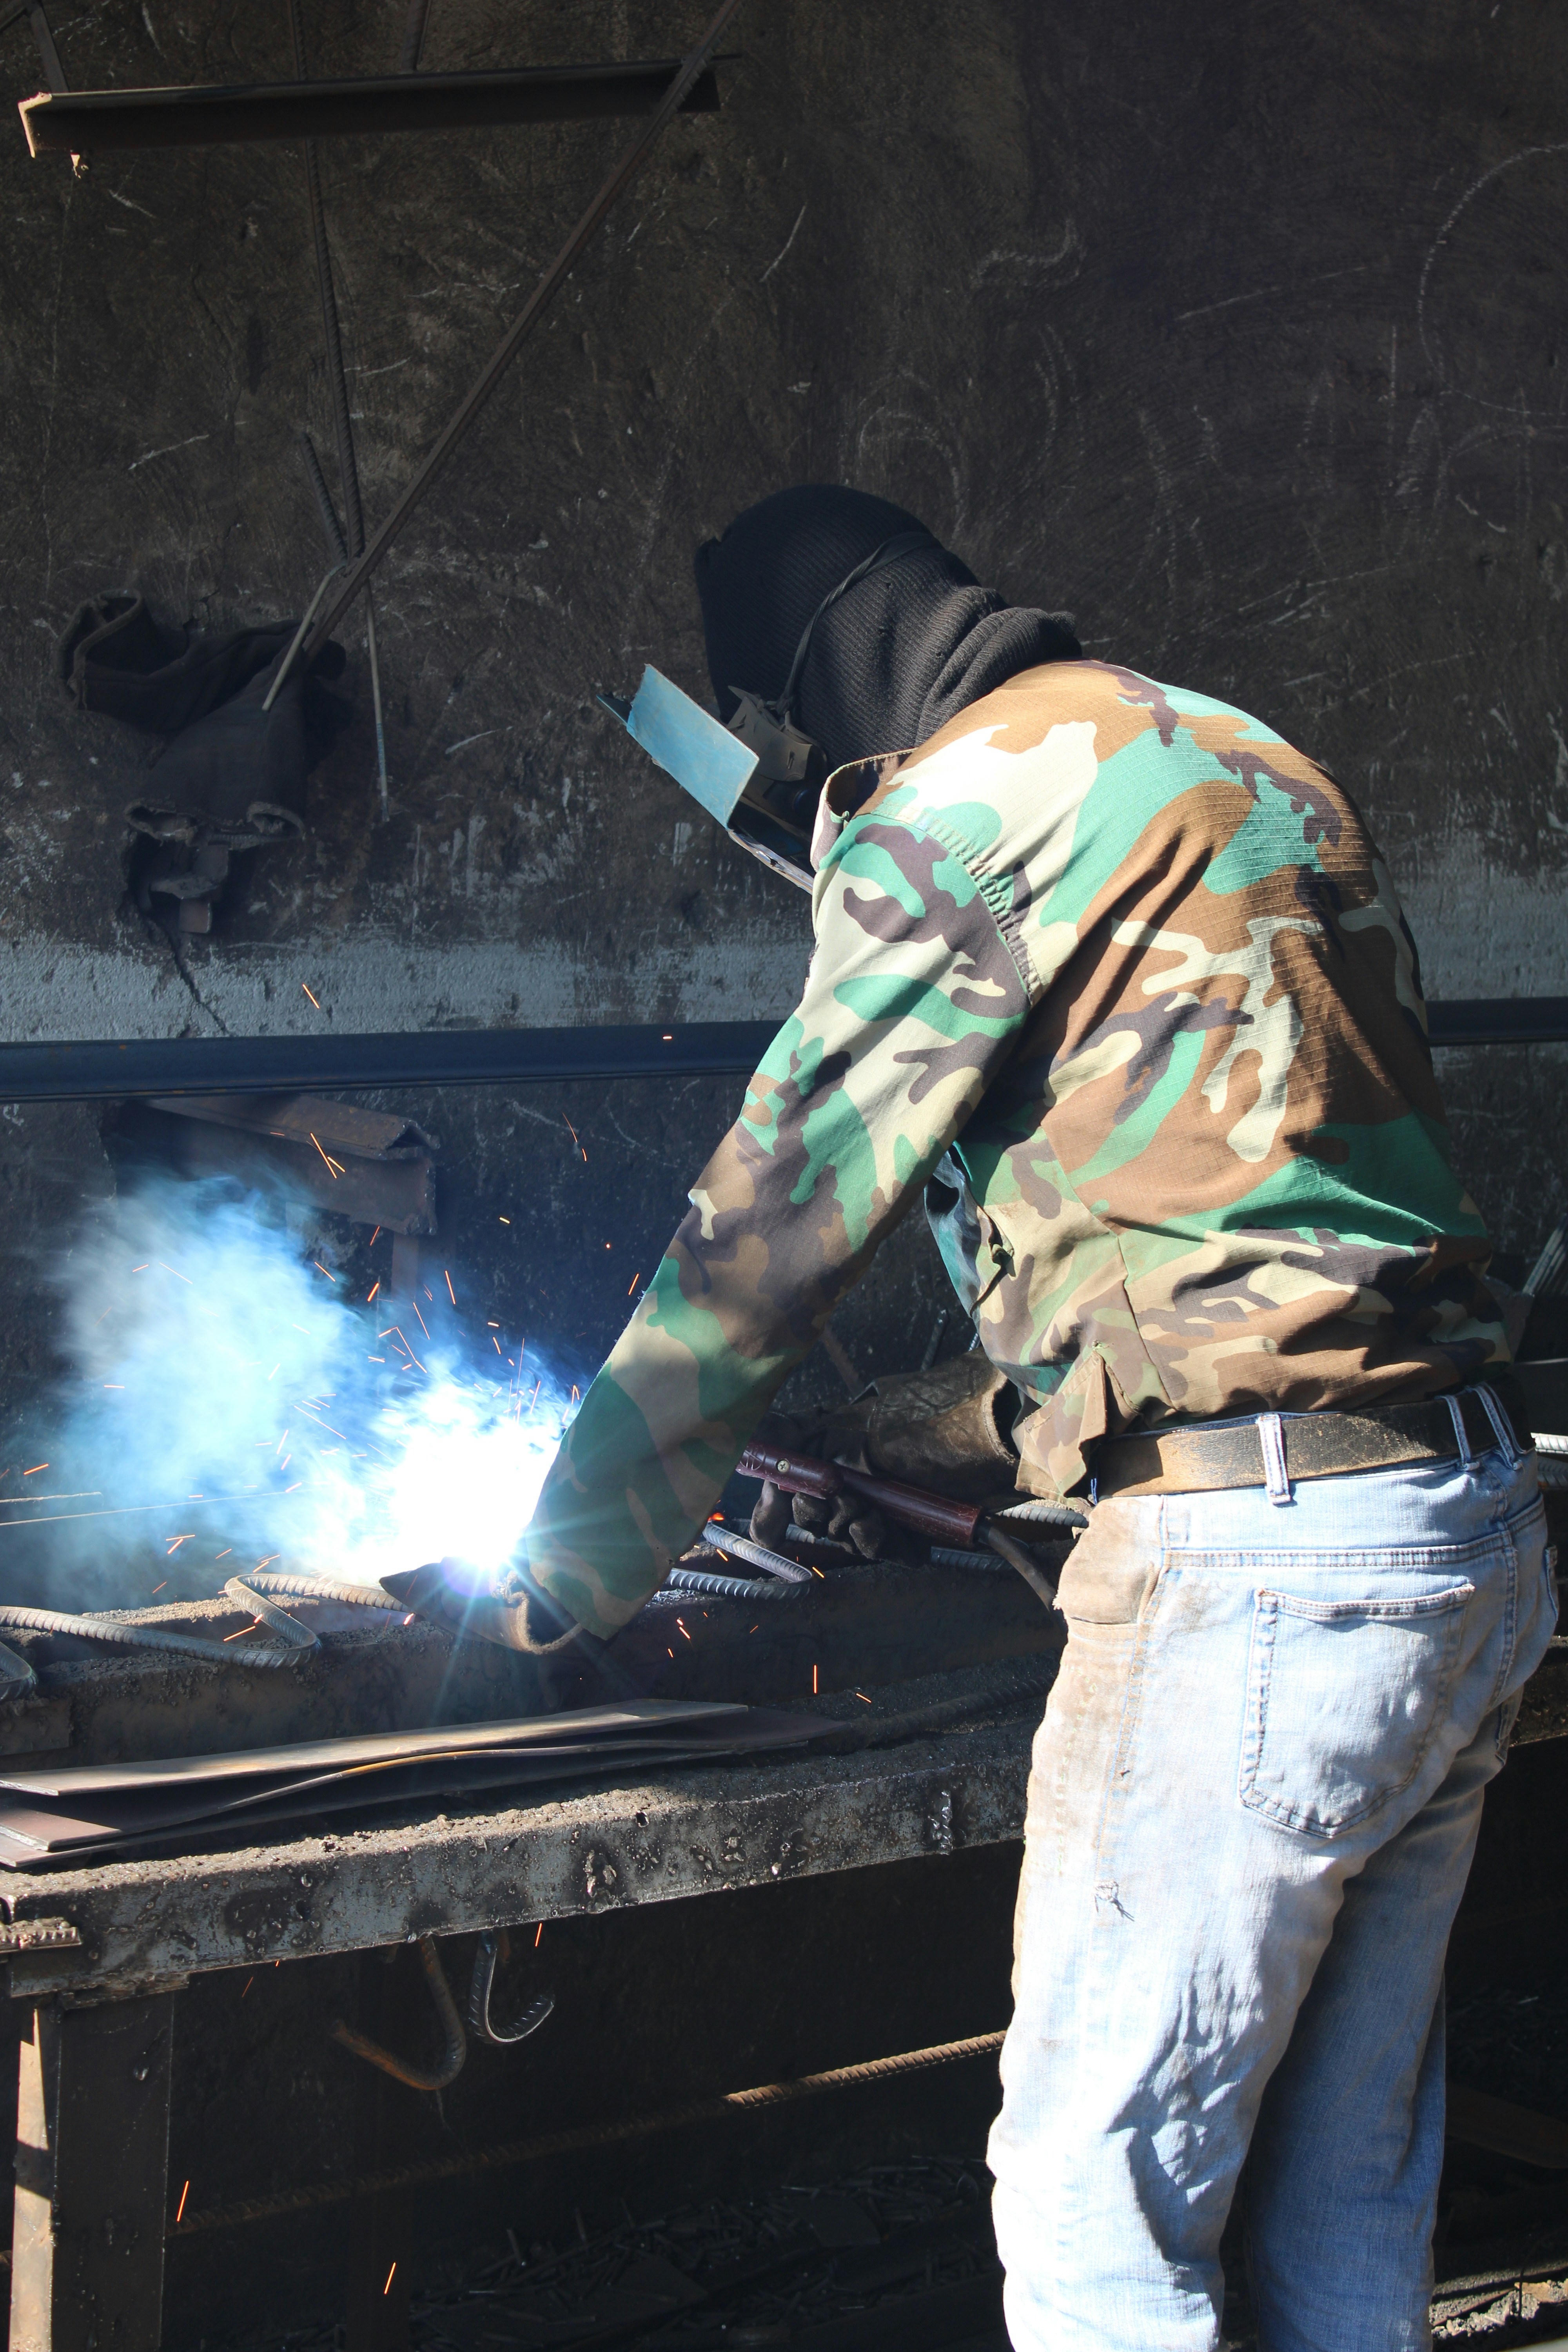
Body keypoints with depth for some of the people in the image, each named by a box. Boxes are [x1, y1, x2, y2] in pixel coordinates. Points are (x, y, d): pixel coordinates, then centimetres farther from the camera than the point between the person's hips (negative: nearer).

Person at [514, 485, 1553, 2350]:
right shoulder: (1236, 763, 23)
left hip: (1259, 1554, -9)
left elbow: (783, 1215, -4)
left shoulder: (966, 807, -5)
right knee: (1346, 2195, 14)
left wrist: (581, 1553, 5)